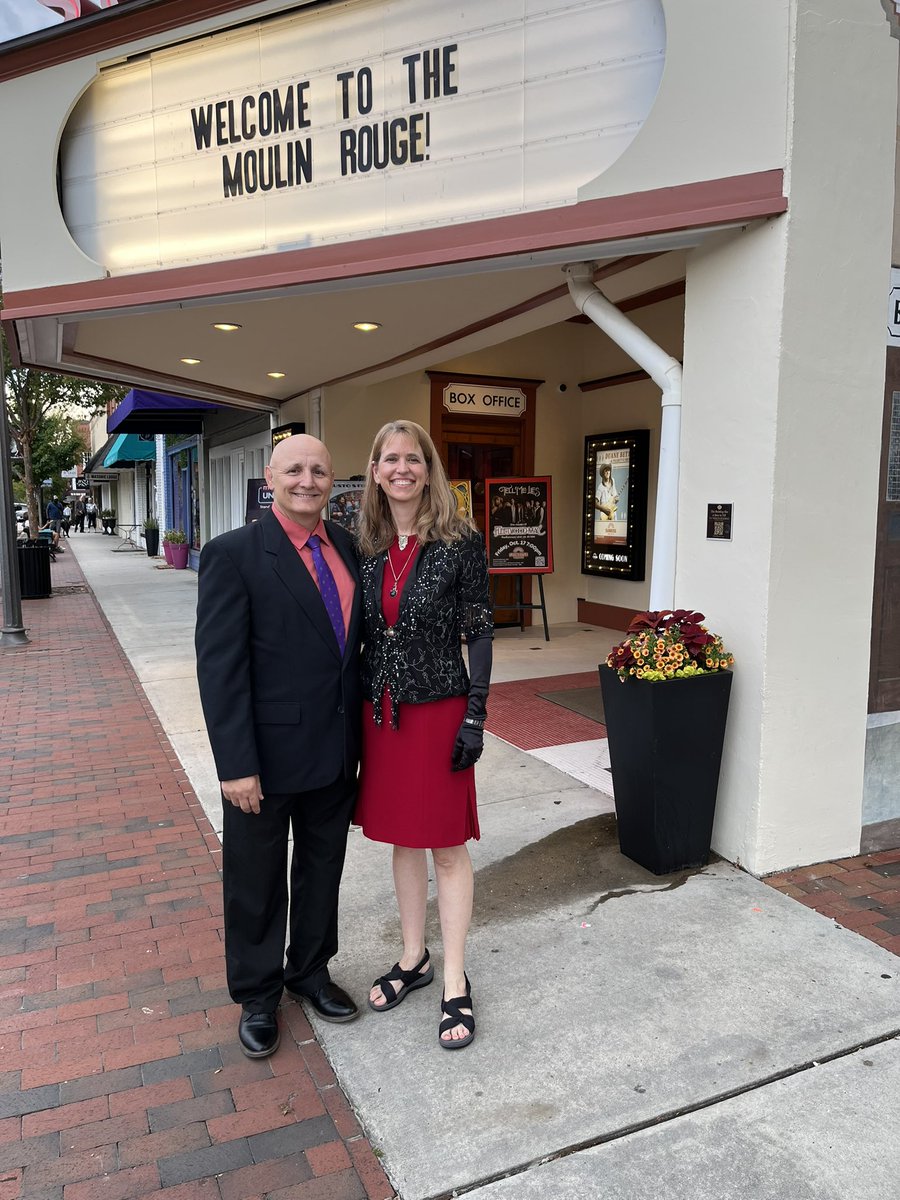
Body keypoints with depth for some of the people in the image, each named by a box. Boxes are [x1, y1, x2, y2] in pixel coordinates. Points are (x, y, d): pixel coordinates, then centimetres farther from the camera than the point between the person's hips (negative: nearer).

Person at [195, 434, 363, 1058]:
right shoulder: (234, 553, -13)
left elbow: (355, 639, 8)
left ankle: (310, 970, 44)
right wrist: (236, 765, -18)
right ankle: (257, 994, 37)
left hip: (337, 750, 5)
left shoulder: (347, 547, 3)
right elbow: (219, 665, -16)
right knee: (257, 882, 14)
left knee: (322, 869, 21)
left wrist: (360, 736, 7)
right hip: (268, 755, -5)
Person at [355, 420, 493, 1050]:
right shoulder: (367, 546, 4)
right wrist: (355, 707, 9)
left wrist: (475, 717, -12)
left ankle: (456, 982, 22)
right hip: (380, 710, 5)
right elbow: (359, 632, 10)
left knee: (447, 846, 6)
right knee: (402, 839, 17)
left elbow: (479, 632, -9)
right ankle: (414, 959, 35)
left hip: (439, 708, -5)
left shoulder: (461, 540, -9)